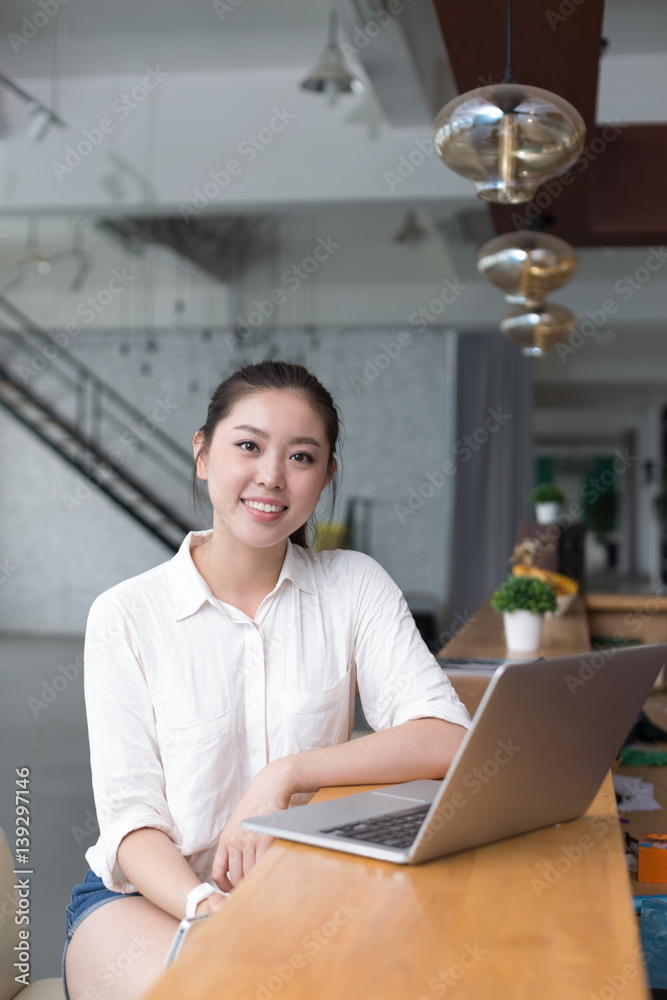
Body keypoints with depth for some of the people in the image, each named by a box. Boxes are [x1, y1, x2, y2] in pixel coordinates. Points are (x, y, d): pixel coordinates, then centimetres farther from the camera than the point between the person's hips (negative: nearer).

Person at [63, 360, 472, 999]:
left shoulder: (355, 587, 0)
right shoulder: (125, 616, -5)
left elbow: (447, 739, -11)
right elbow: (130, 816, -9)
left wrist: (288, 773, -22)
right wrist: (204, 905, -28)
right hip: (152, 897, -2)